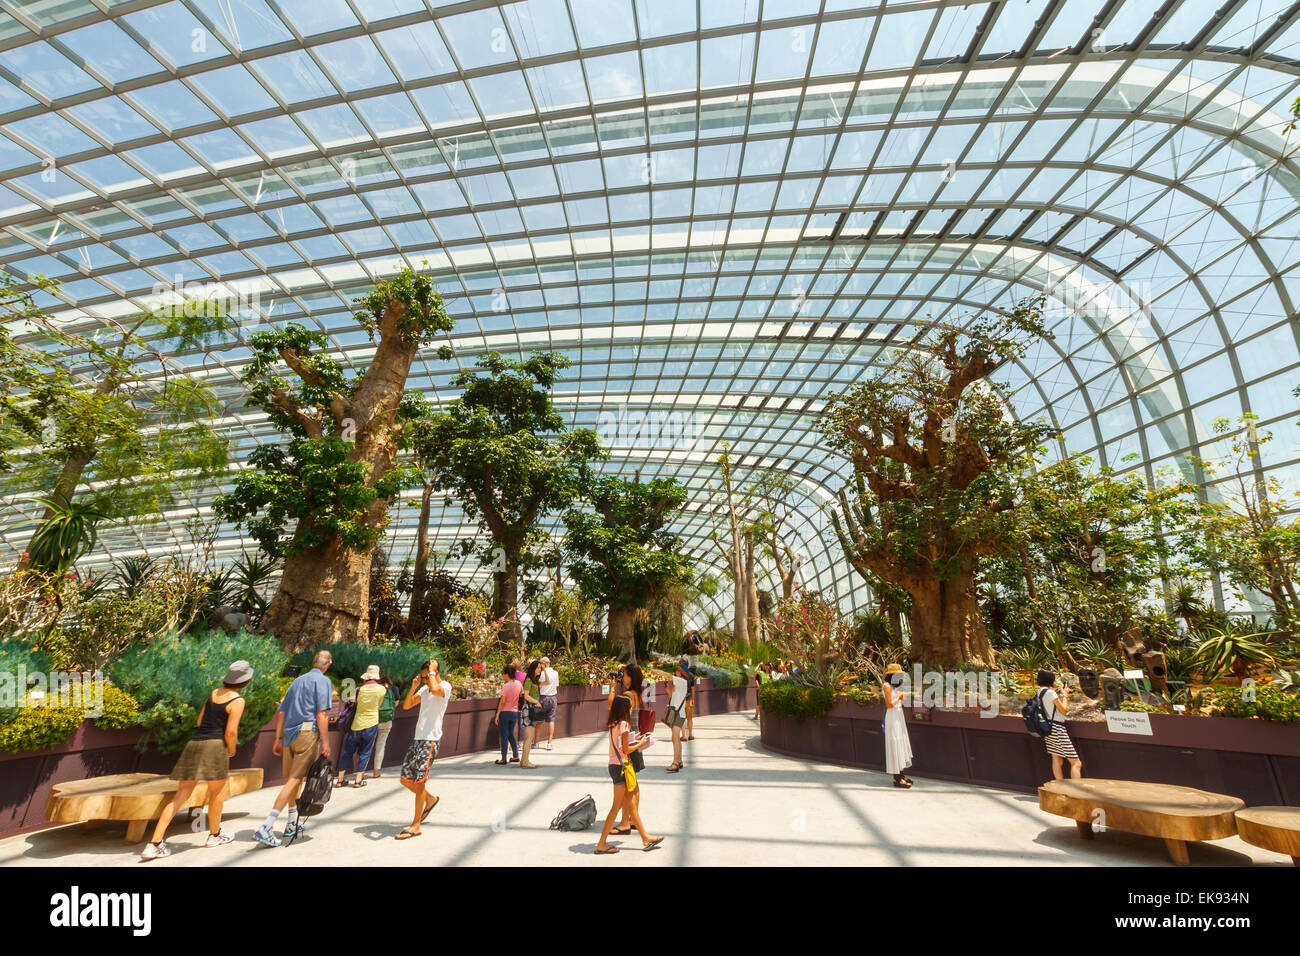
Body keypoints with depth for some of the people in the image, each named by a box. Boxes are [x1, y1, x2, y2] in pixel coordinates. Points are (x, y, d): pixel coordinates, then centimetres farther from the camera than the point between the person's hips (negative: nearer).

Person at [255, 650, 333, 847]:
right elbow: (321, 714, -12)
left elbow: (281, 712, 18)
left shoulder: (297, 681, 18)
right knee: (295, 779, -5)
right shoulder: (323, 681, -5)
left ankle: (293, 823, 30)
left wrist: (278, 738, 23)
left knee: (292, 778, 19)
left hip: (289, 734, 8)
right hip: (308, 732, -8)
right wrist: (325, 742, -10)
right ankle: (266, 827, -12)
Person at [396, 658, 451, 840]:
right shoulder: (424, 689, 15)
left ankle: (415, 825, 6)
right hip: (417, 738, 8)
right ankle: (430, 799, 34)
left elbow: (435, 689, -33)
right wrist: (413, 687, -1)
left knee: (419, 781, -7)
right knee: (405, 780, 11)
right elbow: (406, 706, 13)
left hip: (431, 740, -8)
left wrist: (432, 671, -19)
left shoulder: (446, 686, -10)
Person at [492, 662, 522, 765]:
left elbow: (502, 701, -16)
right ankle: (515, 756, 19)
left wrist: (497, 715, -9)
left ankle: (503, 759, 10)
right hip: (515, 712, 6)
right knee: (511, 734, 19)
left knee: (504, 735, 5)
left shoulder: (506, 686, -16)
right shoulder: (519, 683, 0)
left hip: (505, 712, -6)